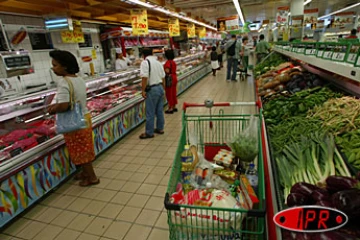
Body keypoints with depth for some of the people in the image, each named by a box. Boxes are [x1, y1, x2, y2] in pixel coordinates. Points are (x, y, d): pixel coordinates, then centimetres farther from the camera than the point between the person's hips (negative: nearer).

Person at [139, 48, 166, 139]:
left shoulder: (145, 62, -10)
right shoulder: (158, 62, 12)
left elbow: (144, 77, -20)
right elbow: (163, 77, 14)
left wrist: (143, 90, -14)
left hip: (152, 89, -7)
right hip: (160, 87, 8)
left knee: (150, 112, 0)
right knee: (160, 110, 15)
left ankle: (149, 133, 8)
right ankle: (160, 128, 26)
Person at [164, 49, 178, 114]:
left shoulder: (168, 62, -17)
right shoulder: (174, 62, 9)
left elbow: (167, 71, -26)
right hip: (174, 78, 8)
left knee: (169, 94, 0)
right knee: (173, 93, 15)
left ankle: (170, 108, 6)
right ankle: (174, 107, 25)